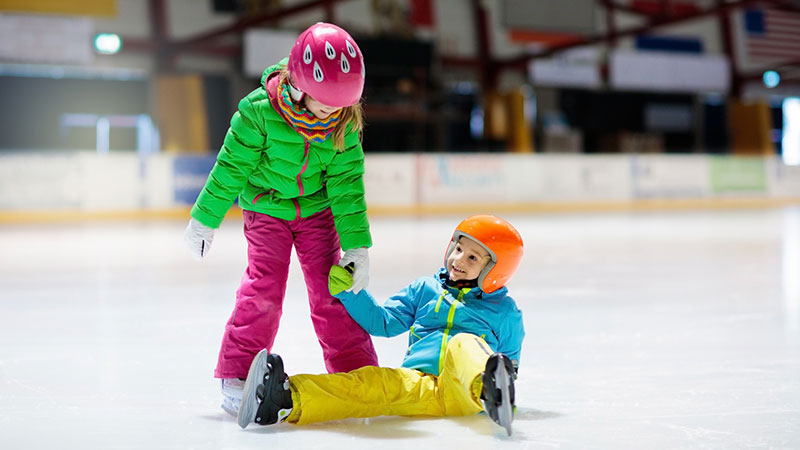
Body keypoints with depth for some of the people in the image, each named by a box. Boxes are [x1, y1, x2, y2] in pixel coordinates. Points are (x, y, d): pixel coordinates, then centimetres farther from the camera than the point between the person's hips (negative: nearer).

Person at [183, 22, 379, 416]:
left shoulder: (344, 123, -17)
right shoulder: (260, 110, -26)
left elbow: (347, 184, -12)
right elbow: (231, 168, -15)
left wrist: (357, 245, -15)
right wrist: (205, 219, -7)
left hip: (317, 210, 2)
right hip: (265, 207, -2)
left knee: (331, 288, -2)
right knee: (264, 286, -13)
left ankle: (357, 372, 9)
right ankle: (236, 376, -2)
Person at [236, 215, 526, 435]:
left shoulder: (504, 309, 17)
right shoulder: (423, 289, 24)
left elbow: (510, 360, 22)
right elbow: (382, 322, 20)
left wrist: (505, 378, 2)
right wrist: (348, 291, 10)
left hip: (465, 391, -2)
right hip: (418, 383, 2)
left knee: (463, 343, -33)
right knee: (379, 381, -30)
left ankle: (492, 393, -68)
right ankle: (289, 400, -54)